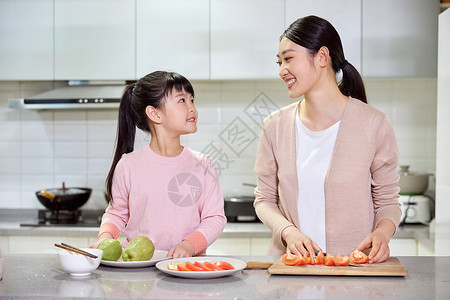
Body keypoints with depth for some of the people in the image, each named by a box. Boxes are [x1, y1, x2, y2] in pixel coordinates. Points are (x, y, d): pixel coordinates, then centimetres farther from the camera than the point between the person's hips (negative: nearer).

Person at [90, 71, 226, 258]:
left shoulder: (202, 165, 8)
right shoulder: (129, 165, 6)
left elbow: (215, 217, 7)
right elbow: (116, 212, 18)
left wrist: (190, 244, -9)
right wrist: (105, 235, -2)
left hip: (187, 264, 0)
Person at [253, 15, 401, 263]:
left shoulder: (374, 124, -3)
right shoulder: (275, 126, 4)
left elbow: (387, 201, 6)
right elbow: (264, 199, 10)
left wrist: (382, 233, -15)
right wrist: (288, 232, -9)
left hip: (351, 264, -1)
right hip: (289, 263, 2)